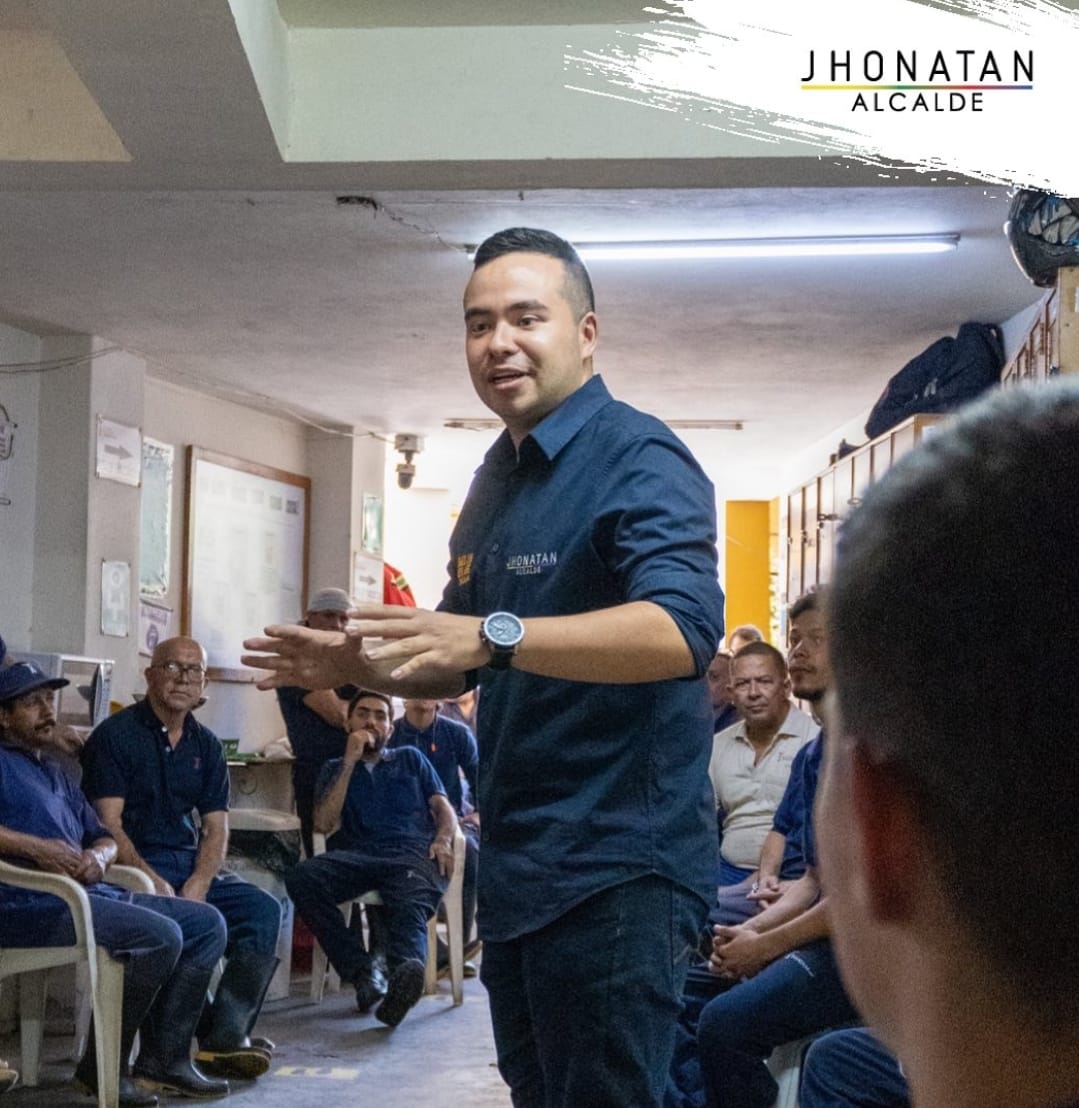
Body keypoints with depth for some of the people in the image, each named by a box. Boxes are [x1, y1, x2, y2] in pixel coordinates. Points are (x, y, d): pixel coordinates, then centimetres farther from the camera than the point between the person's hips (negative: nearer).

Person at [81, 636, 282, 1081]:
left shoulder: (205, 744, 14)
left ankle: (227, 1037, -22)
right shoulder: (115, 735, -4)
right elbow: (108, 824, -12)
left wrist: (198, 886, -10)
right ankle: (213, 1036, -16)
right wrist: (154, 883, -23)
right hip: (133, 864, -6)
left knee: (264, 909, -16)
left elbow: (216, 827, 9)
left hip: (192, 865, 6)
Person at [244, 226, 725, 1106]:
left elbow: (685, 628, -30)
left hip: (617, 865, -9)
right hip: (516, 867, 9)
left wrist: (494, 635, -40)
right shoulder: (496, 479, 15)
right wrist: (357, 665, 6)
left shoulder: (638, 460, -13)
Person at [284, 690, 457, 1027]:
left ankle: (406, 968, -69)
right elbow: (324, 824, 9)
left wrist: (443, 839, -4)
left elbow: (444, 809, 20)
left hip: (414, 852, -1)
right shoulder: (336, 769, 28)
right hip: (358, 856, 1)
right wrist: (350, 762, 7)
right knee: (301, 877, -32)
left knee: (411, 905, -37)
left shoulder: (410, 758, 30)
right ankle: (363, 973, -37)